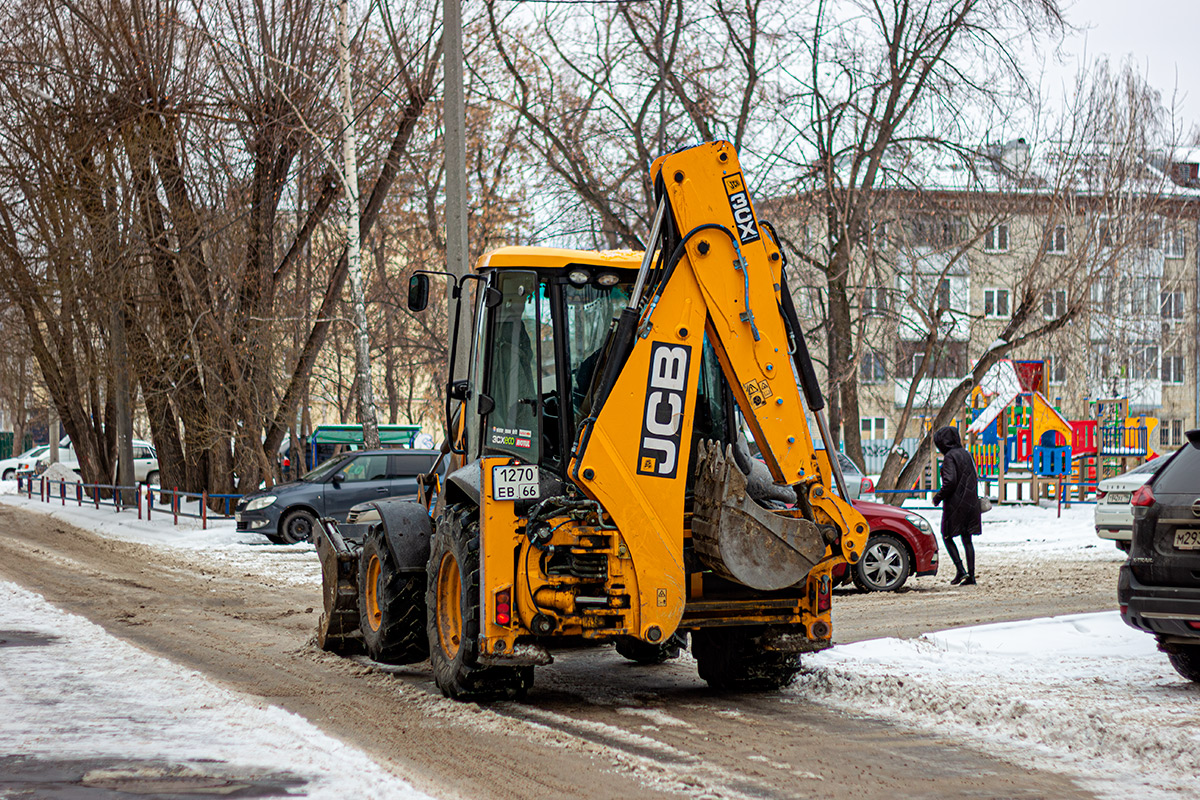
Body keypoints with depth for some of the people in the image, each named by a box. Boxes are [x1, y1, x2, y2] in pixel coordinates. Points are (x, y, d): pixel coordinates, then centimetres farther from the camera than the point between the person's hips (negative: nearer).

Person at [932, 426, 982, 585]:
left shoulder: (950, 457, -13)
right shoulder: (966, 454, 11)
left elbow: (950, 482, -21)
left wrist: (938, 497, -9)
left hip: (955, 503, -7)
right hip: (971, 503, 7)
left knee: (947, 537, 6)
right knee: (967, 540, 10)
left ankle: (960, 570, -5)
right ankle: (971, 576, 7)